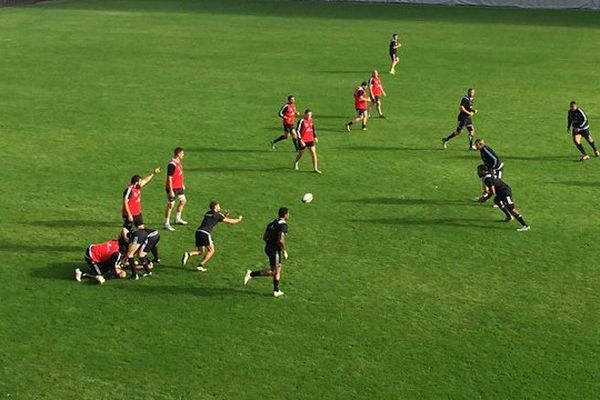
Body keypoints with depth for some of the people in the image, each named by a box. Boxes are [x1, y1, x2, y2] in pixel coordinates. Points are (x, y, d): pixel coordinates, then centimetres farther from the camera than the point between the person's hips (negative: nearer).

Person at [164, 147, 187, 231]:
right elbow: (169, 178, -22)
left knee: (183, 201, 19)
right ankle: (167, 224, 7)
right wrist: (171, 191, -23)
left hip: (179, 187, 9)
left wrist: (182, 184, 23)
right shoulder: (172, 164, -22)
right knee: (171, 205, -3)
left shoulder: (179, 162, 7)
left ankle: (178, 219, 35)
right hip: (172, 188, -9)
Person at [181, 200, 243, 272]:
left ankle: (188, 254, -9)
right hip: (206, 233, -7)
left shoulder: (208, 213, 24)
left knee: (200, 251, 18)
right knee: (211, 250, 9)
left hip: (198, 231, 7)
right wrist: (238, 220, 27)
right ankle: (200, 266, 0)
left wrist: (224, 216, 32)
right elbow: (230, 221, 10)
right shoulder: (218, 215, 4)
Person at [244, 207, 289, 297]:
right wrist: (284, 251, -13)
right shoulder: (283, 224, -14)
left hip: (268, 248, 9)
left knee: (278, 269, 15)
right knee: (273, 271, -2)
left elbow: (264, 237, 14)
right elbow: (280, 240, -23)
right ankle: (252, 274, -6)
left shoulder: (273, 222, 13)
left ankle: (276, 290, 19)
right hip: (275, 250, -9)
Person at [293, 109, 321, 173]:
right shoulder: (301, 121, -17)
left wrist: (315, 137, 17)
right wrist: (300, 140, -22)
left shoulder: (310, 120, 4)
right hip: (303, 140, -5)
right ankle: (296, 163, 43)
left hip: (310, 140, 5)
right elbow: (297, 131, -18)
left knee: (313, 153, -6)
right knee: (300, 153, 13)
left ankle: (315, 168, -2)